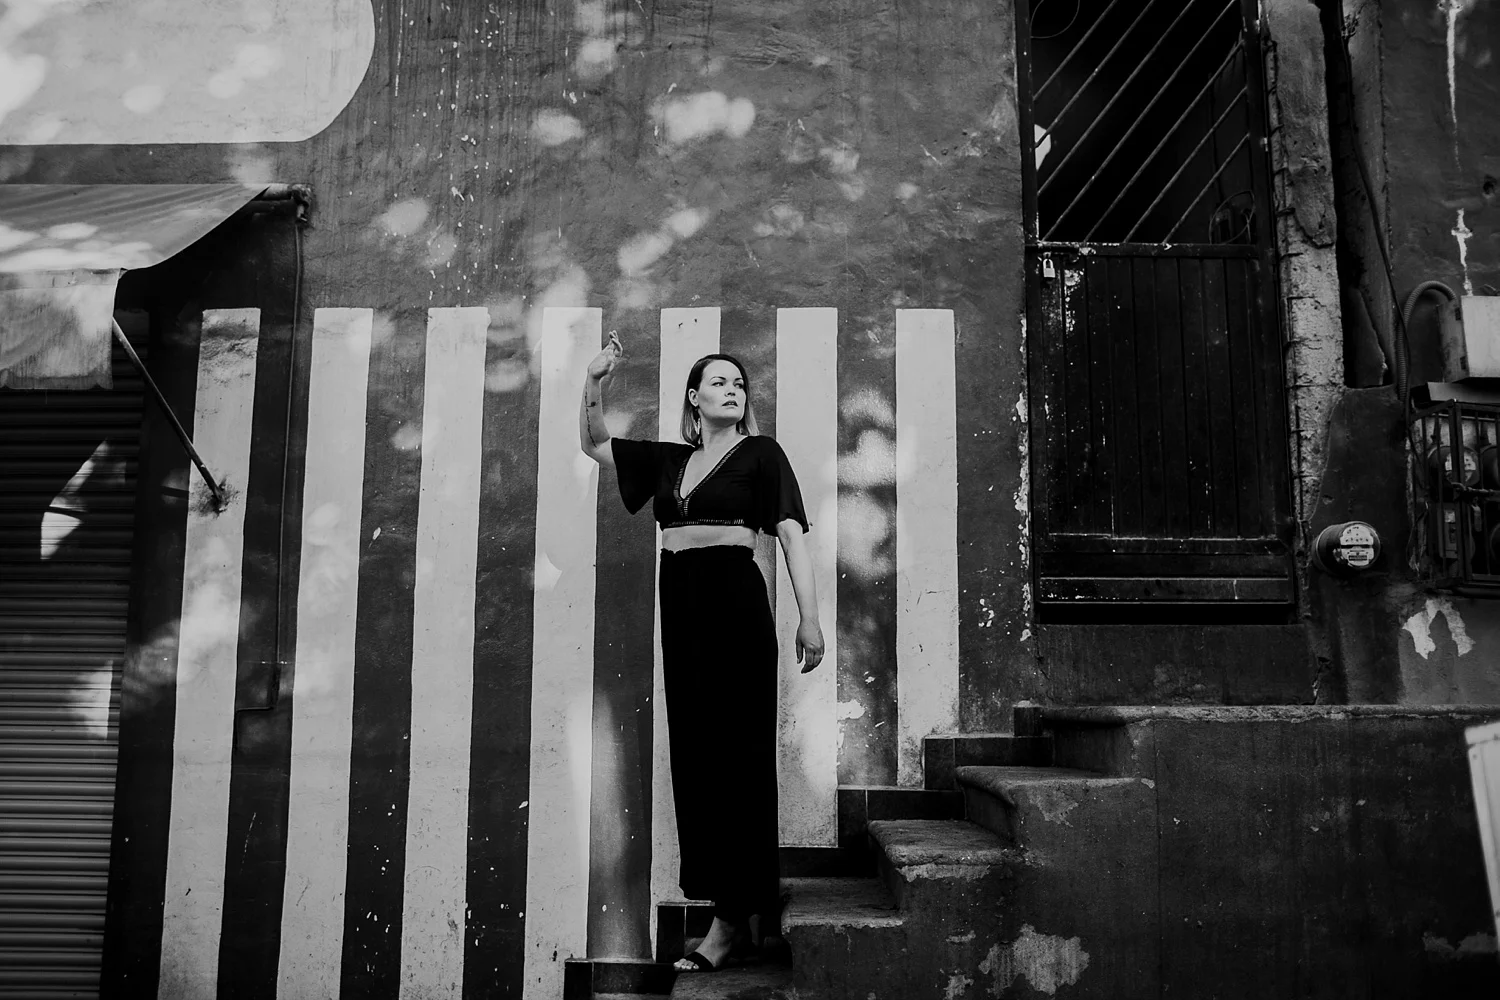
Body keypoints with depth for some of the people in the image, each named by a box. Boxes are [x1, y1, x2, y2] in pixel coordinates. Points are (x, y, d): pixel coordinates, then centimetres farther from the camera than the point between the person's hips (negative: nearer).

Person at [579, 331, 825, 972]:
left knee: (735, 753, -3)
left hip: (735, 602, -6)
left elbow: (792, 535, -4)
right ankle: (749, 902, 17)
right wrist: (593, 382, 6)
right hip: (679, 605, 6)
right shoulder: (669, 459, 16)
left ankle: (733, 913, 3)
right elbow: (593, 444, 22)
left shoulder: (760, 453, 2)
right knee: (693, 753, 6)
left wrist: (809, 618, -12)